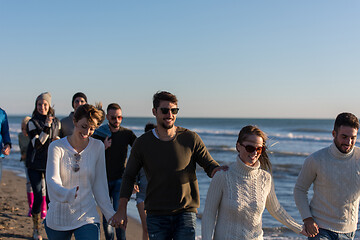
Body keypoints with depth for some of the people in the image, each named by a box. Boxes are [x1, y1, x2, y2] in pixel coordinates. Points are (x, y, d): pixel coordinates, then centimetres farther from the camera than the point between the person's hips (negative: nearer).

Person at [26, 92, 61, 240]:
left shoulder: (57, 122, 6)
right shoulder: (32, 122, -6)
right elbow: (36, 144, -16)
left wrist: (58, 140, -4)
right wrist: (47, 127, -27)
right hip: (35, 165, -3)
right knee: (38, 197, -2)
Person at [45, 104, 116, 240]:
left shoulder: (98, 147, -1)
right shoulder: (57, 147, -7)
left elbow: (99, 185, 4)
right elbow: (52, 180, -20)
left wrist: (111, 214, 0)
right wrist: (67, 194, -40)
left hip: (87, 217, 0)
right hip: (58, 218, 0)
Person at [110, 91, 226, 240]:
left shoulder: (191, 138, -1)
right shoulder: (142, 143, 1)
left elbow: (211, 166, 3)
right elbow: (129, 177, 7)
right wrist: (122, 210, 0)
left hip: (185, 213, -1)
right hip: (156, 216, 1)